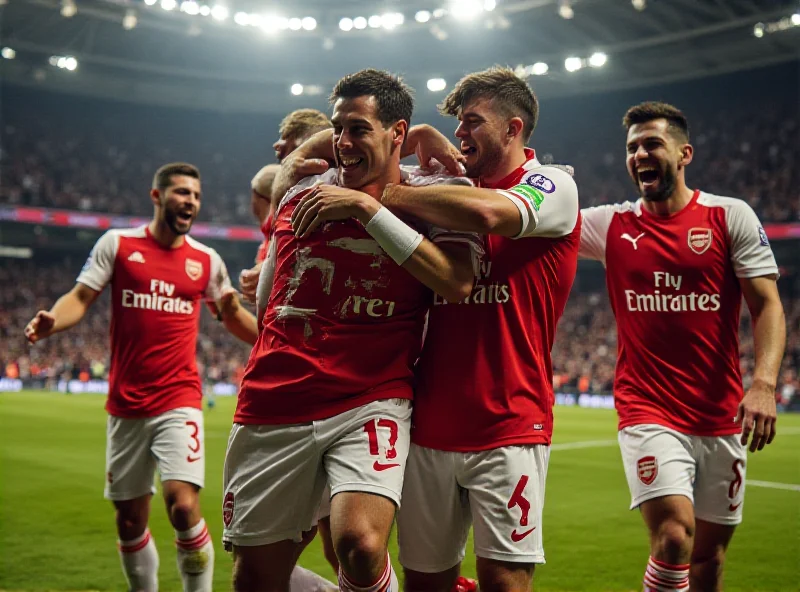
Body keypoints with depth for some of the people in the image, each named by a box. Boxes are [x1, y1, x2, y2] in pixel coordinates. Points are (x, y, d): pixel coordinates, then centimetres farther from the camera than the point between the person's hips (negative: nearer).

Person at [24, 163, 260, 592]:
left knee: (183, 507, -17)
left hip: (179, 401, -1)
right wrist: (51, 322, -22)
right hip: (126, 406, 1)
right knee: (129, 520, 8)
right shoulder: (117, 244, 2)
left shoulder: (207, 260, 7)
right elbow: (80, 297, -1)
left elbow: (232, 315, 21)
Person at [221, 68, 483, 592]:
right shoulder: (300, 198, 12)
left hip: (372, 402, -4)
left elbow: (456, 281, -20)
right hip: (273, 405, 4)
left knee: (361, 548, -26)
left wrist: (366, 207, -18)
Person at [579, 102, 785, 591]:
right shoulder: (610, 225, 4)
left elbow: (766, 303, -5)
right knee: (675, 535, -20)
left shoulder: (731, 216, 0)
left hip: (721, 416, 1)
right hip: (648, 411, -1)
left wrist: (764, 384, -19)